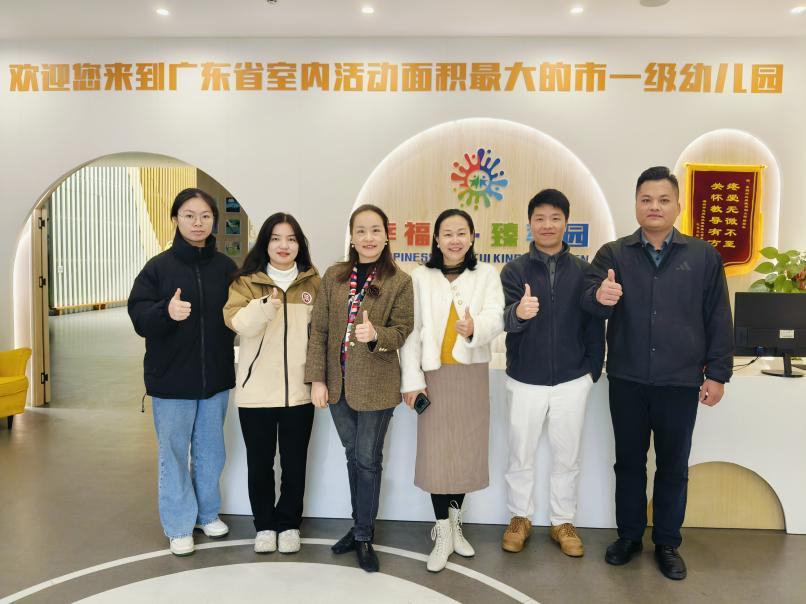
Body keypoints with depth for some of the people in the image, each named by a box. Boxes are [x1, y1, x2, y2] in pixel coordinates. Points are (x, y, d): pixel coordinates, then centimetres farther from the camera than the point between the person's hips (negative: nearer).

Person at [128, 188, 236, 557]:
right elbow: (138, 316, -12)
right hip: (171, 378, -2)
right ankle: (179, 526, 24)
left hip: (215, 376, 3)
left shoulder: (226, 267, 2)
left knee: (211, 450, 16)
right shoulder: (158, 266, -6)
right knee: (174, 453, 7)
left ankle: (208, 513, 36)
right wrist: (166, 311, -31)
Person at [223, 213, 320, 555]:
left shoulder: (313, 282, 4)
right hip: (256, 391, -1)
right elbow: (237, 321, -19)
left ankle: (289, 523, 31)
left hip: (299, 390, 1)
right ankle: (264, 525, 32)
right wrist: (264, 306, -38)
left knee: (294, 462, 11)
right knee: (260, 462, 11)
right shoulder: (246, 282, -1)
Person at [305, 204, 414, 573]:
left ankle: (364, 537, 23)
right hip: (338, 383, 3)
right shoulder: (334, 276, 2)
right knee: (353, 457, 17)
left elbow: (402, 331, -6)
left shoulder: (400, 281, -6)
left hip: (376, 385, -3)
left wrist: (375, 334, -28)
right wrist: (317, 378, -4)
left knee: (368, 460, 6)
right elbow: (318, 330, 1)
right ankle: (360, 525, 35)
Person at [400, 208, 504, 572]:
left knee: (467, 450, 9)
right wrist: (412, 378, -8)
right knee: (436, 452, -1)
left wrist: (475, 328, -35)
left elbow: (495, 318, -12)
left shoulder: (487, 274, 3)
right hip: (434, 374, -1)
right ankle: (443, 533, 14)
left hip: (472, 374, 1)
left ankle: (455, 522, 31)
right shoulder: (420, 277, 2)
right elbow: (411, 329, -1)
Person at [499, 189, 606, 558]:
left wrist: (593, 369, 1)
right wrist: (518, 313, -41)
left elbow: (594, 325, 4)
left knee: (567, 457, 14)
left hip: (572, 381, 1)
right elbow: (506, 319, -19)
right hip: (525, 381, -1)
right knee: (521, 455, 13)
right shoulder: (515, 270, -4)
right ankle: (520, 517, 32)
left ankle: (563, 521, 32)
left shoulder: (583, 271, 0)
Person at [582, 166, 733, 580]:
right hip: (627, 380, 0)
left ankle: (667, 543, 30)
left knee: (673, 466, 12)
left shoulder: (703, 256, 2)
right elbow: (590, 300, -14)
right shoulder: (613, 254, 1)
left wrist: (717, 373, -1)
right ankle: (629, 535, 31)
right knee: (628, 461, 13)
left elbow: (718, 319, 3)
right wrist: (600, 296, -38)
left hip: (680, 382, 0)